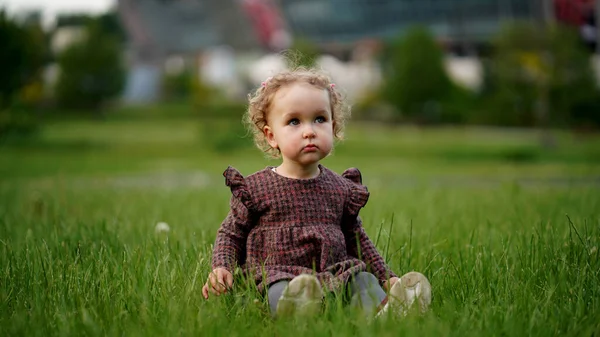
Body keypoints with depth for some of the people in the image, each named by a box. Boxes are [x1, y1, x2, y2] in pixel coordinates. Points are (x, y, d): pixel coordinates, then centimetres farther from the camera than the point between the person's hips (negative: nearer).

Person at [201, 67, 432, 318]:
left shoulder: (342, 188, 17)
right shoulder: (256, 188, 7)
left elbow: (356, 239, 27)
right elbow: (231, 233, 14)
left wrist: (387, 278, 20)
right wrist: (221, 268, -5)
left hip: (336, 274, 3)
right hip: (278, 275, -3)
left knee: (363, 279, -26)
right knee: (280, 290, -35)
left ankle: (384, 310, -55)